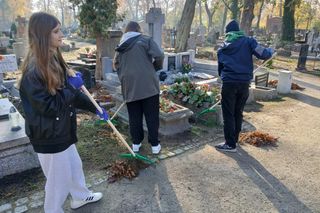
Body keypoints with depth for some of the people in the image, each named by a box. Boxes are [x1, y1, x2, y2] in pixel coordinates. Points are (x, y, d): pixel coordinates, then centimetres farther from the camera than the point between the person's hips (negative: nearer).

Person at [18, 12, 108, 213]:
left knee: (74, 165, 26)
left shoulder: (54, 60, 4)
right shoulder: (34, 70, -25)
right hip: (49, 136, -9)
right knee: (59, 178, 10)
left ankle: (81, 196, 49)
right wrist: (72, 86, -19)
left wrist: (95, 108, 11)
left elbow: (71, 93, 11)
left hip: (63, 130, 9)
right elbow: (49, 107, -26)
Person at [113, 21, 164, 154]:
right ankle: (155, 145, 12)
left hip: (129, 87, 4)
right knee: (152, 116, 5)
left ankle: (136, 143, 21)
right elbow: (159, 56, -12)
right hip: (148, 85, -4)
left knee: (134, 117, 13)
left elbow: (116, 65, 18)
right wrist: (155, 68, 5)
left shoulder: (120, 46, 13)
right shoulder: (145, 39, -1)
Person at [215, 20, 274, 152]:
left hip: (229, 83, -1)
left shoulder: (223, 47, 11)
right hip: (244, 83, 2)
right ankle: (234, 139, 26)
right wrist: (270, 51, 19)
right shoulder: (248, 41, 6)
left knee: (228, 115, 4)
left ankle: (230, 144, 6)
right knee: (238, 113, 14)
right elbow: (263, 55, -3)